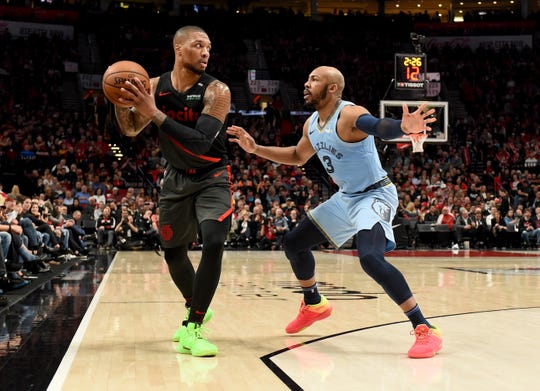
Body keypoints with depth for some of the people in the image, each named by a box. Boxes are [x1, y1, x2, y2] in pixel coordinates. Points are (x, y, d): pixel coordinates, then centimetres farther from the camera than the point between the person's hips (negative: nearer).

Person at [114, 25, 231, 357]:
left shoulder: (216, 91, -20)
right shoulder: (156, 87, -6)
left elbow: (200, 143, -32)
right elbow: (132, 130, 5)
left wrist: (155, 113, -36)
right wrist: (121, 101, -16)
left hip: (212, 178, -5)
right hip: (177, 178, 5)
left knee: (214, 242, -25)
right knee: (173, 250, 13)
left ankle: (192, 330, -16)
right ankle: (196, 309, 39)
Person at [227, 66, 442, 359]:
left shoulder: (349, 115, -23)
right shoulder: (312, 124, 4)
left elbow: (380, 127, -45)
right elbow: (298, 157, 22)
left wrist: (404, 127, -68)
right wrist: (255, 148, 14)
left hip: (376, 195, -9)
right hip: (346, 197, 9)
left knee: (370, 258, -32)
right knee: (294, 243, 14)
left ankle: (425, 329, -25)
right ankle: (314, 304, 38)